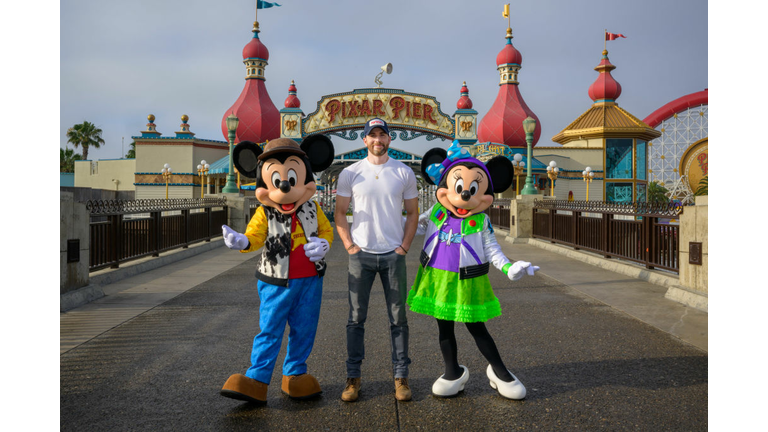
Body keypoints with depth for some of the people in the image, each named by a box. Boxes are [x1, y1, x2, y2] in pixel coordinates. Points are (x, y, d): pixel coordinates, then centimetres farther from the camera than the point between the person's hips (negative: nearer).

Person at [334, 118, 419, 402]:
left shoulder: (404, 173, 5)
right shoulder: (350, 173, 3)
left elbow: (413, 213, 9)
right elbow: (339, 213, 6)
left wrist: (404, 246, 0)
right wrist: (350, 246, -3)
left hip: (393, 254, 1)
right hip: (361, 254, 0)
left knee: (398, 318, 5)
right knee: (356, 318, 4)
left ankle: (400, 376, 16)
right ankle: (353, 377, 14)